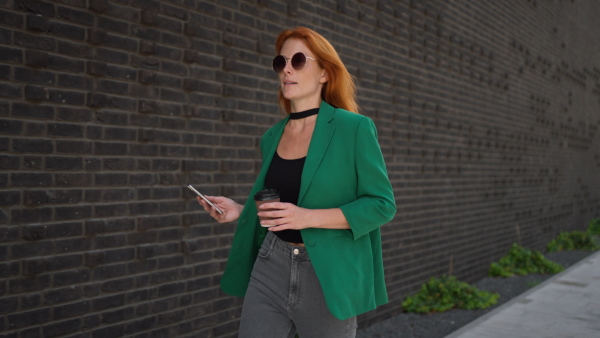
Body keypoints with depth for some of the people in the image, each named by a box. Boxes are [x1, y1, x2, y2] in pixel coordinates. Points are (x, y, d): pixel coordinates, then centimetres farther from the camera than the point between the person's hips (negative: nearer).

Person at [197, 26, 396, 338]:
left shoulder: (354, 128, -8)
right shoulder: (272, 137, 9)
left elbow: (382, 204, -10)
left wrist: (308, 217, -20)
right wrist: (240, 211, 1)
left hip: (328, 275, -4)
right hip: (270, 267, 5)